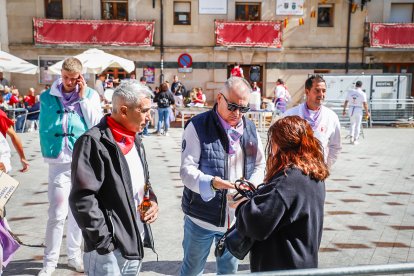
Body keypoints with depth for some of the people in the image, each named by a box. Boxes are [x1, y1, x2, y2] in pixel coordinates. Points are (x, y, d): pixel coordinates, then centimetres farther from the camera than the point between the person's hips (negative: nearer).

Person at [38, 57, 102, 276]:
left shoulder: (91, 95, 0)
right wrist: (49, 154, 2)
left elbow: (96, 125, -9)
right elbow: (43, 129, 7)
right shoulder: (48, 97, 0)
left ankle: (74, 255, 28)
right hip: (60, 163, -1)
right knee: (57, 214, -3)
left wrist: (83, 97, -11)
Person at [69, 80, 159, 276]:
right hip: (108, 248, -8)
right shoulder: (94, 142, -19)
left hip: (135, 240, 8)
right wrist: (104, 242, -18)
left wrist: (152, 200, 2)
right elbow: (82, 199, -21)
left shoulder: (135, 139, 8)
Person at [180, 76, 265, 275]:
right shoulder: (198, 126, -12)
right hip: (202, 217, -4)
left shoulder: (250, 128, 4)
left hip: (237, 217, 4)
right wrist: (211, 183, -35)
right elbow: (187, 169, -16)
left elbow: (259, 165, 10)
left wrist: (251, 184, -11)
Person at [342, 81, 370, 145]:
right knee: (357, 125, 7)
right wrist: (367, 112, -1)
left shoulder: (350, 92, 1)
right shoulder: (362, 93, -8)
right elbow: (365, 104, -11)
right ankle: (355, 140, 9)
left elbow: (346, 102, 3)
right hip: (358, 110, -3)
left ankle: (351, 137, 12)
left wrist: (344, 110, 11)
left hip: (351, 109, 3)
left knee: (352, 123, 21)